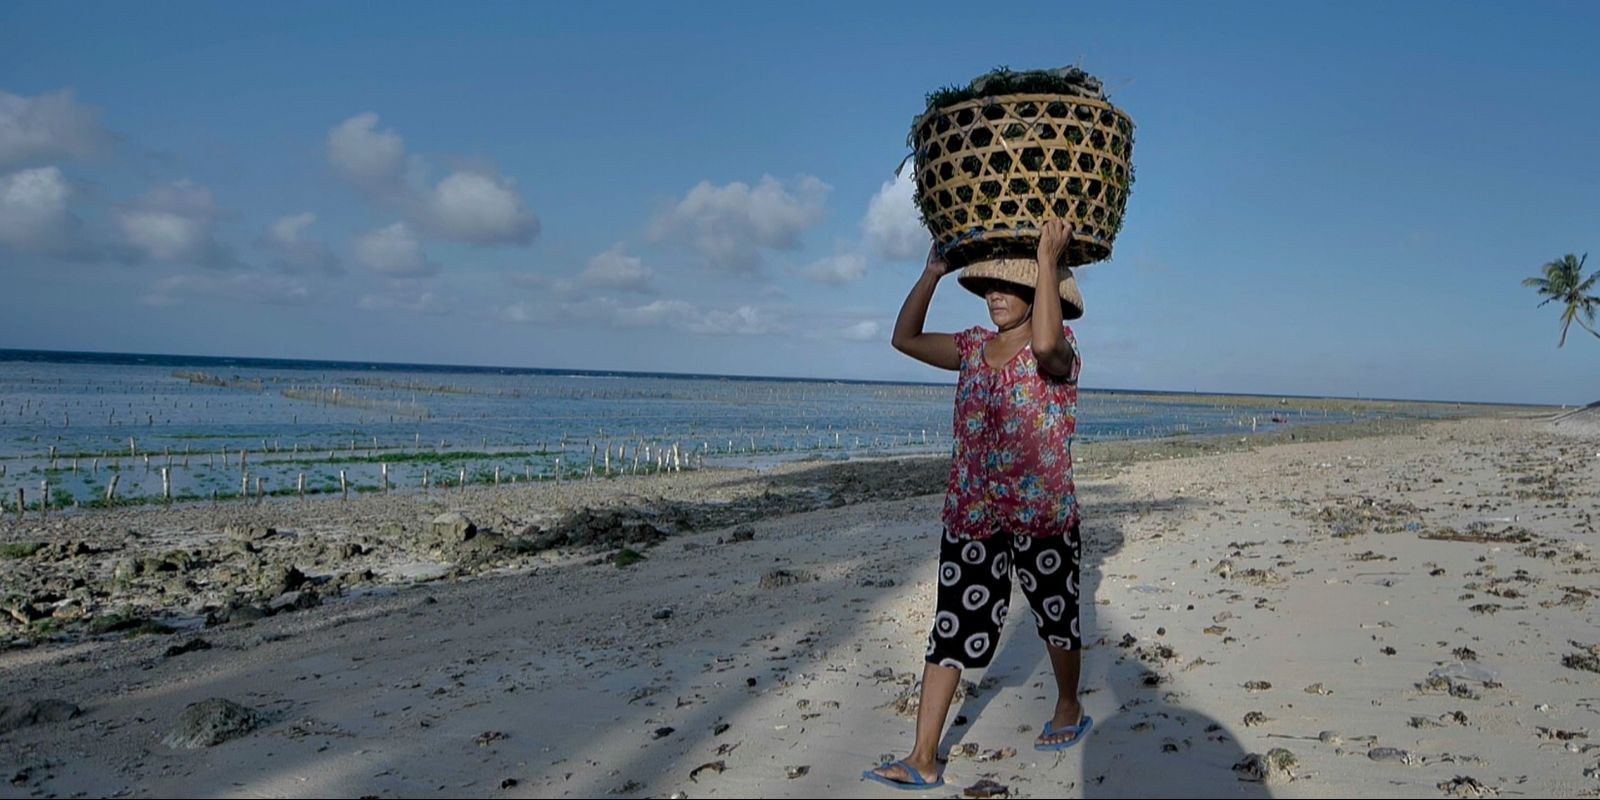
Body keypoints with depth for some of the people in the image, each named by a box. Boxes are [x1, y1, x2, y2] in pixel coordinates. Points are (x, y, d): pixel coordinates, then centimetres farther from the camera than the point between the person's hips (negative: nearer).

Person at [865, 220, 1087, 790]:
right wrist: (932, 272, 2)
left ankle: (1069, 710, 43)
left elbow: (1046, 343, -36)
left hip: (1043, 514, -4)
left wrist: (1049, 259, -30)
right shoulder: (974, 347, 7)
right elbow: (906, 339, 9)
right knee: (952, 627, 0)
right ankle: (923, 761, 2)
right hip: (971, 513, 4)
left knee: (1056, 617, 16)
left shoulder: (1057, 350, -10)